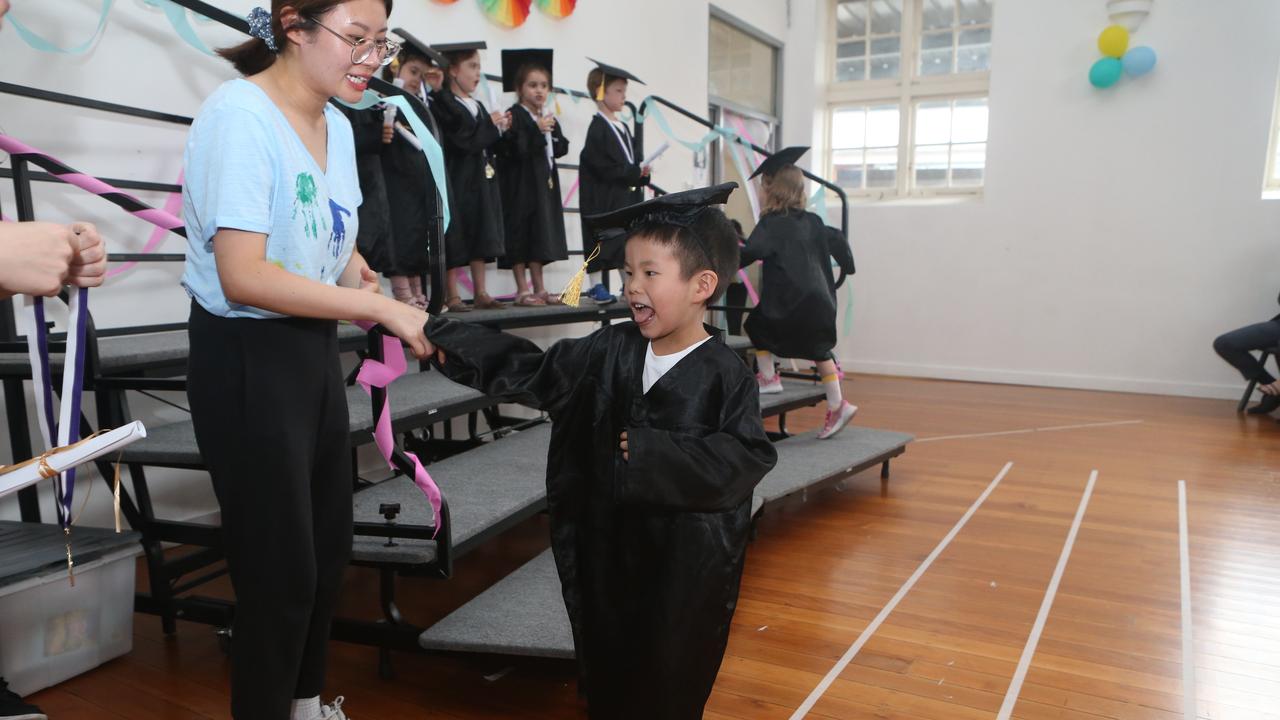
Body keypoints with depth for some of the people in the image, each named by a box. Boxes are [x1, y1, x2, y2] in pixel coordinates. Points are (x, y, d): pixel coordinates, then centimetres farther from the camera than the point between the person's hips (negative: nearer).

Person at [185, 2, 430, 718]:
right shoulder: (238, 114, -18)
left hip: (315, 347, 8)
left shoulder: (337, 123, 6)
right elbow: (243, 277, -26)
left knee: (329, 550, 19)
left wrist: (357, 275, -3)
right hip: (246, 358, -8)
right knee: (282, 569, 5)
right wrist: (381, 306, -26)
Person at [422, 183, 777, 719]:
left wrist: (653, 454, -24)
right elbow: (529, 370, 3)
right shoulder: (610, 351, 0)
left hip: (688, 560, -5)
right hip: (609, 545, 5)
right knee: (606, 674, 20)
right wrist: (443, 338, -3)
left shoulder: (724, 375, -15)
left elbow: (747, 458, -21)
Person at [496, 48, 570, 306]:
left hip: (544, 183, 8)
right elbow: (513, 149, -22)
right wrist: (538, 131, -22)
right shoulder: (515, 116, -10)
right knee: (520, 235, -3)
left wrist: (551, 138, -5)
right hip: (520, 184, -8)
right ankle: (522, 290, 3)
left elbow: (561, 147, 13)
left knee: (539, 236, 11)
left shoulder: (549, 118, 15)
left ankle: (539, 289, 17)